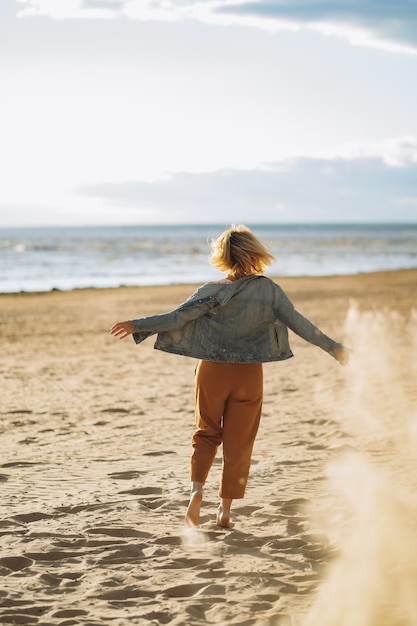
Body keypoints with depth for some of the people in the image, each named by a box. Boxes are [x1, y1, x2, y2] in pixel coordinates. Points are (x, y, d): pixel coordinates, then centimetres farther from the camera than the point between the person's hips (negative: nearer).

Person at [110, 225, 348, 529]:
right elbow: (298, 323, -9)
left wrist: (137, 326, -3)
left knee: (206, 434, 18)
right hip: (249, 376, 0)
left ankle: (197, 489, -2)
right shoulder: (268, 290, -8)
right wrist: (333, 347, -3)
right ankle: (225, 510, 12)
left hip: (213, 372, 0)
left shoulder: (212, 292, -8)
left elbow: (177, 317, -11)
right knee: (239, 443, 10)